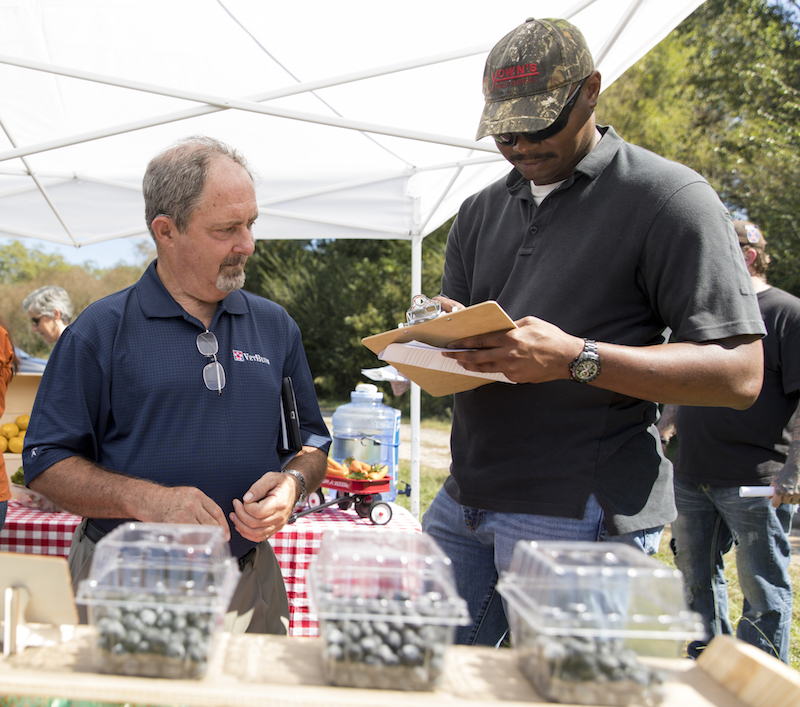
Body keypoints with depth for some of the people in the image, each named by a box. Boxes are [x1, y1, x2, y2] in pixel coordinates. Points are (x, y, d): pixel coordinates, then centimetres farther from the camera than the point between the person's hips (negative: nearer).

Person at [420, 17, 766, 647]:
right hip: (465, 500, 7)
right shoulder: (480, 213, 16)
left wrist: (574, 358, -23)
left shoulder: (668, 198, -5)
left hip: (582, 516, -6)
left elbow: (740, 373, -13)